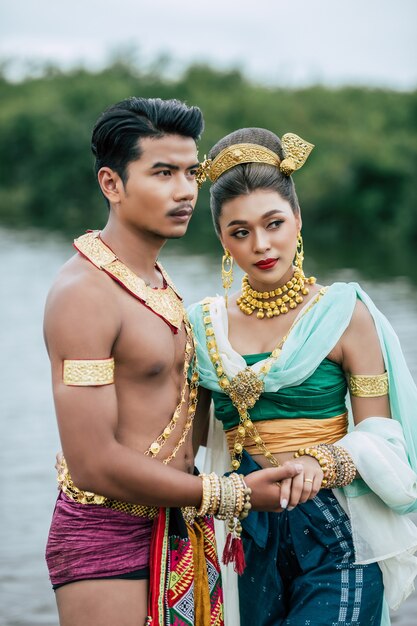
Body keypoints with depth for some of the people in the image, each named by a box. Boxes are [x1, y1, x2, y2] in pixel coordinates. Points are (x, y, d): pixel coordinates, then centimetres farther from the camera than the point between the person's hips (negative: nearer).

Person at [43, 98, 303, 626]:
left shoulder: (160, 286, 13)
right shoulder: (83, 292, -16)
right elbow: (94, 464, -22)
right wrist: (231, 496, -15)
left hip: (180, 537, 8)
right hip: (106, 542, -8)